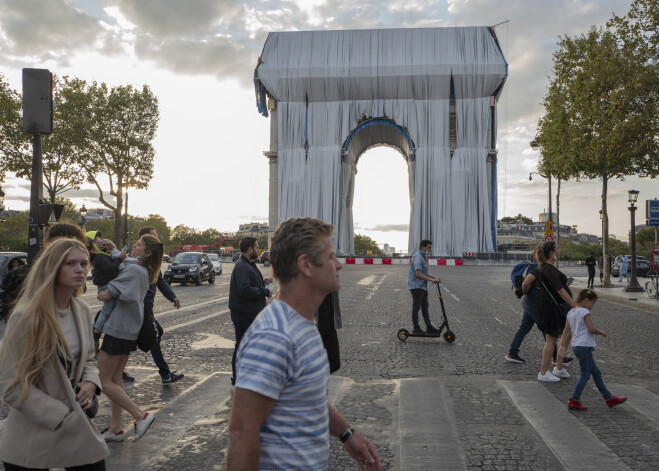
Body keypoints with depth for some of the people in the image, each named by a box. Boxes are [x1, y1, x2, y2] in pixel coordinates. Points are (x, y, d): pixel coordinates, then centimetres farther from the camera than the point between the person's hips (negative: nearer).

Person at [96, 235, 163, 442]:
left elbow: (107, 295, -23)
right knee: (115, 378, 14)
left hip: (118, 330, -10)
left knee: (104, 381, -1)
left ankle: (141, 416, -1)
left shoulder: (133, 270, -20)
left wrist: (103, 294, -2)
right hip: (130, 331, 10)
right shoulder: (145, 273, 11)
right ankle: (115, 428, 20)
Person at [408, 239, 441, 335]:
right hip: (416, 286, -10)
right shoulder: (418, 257, -17)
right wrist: (431, 280, -20)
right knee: (416, 307, -3)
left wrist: (434, 277, 12)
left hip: (422, 286, 11)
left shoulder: (423, 256, 17)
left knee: (425, 307, 12)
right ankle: (416, 328, 4)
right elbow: (418, 274, -25)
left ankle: (429, 327, 16)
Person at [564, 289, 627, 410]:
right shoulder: (585, 312, -13)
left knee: (596, 373, 16)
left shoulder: (570, 313, 11)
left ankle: (609, 398, 25)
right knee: (585, 375, 0)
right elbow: (592, 329, -19)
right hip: (584, 346, -9)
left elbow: (567, 331, 11)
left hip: (576, 346, 9)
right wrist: (601, 332, -2)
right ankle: (574, 401, 1)